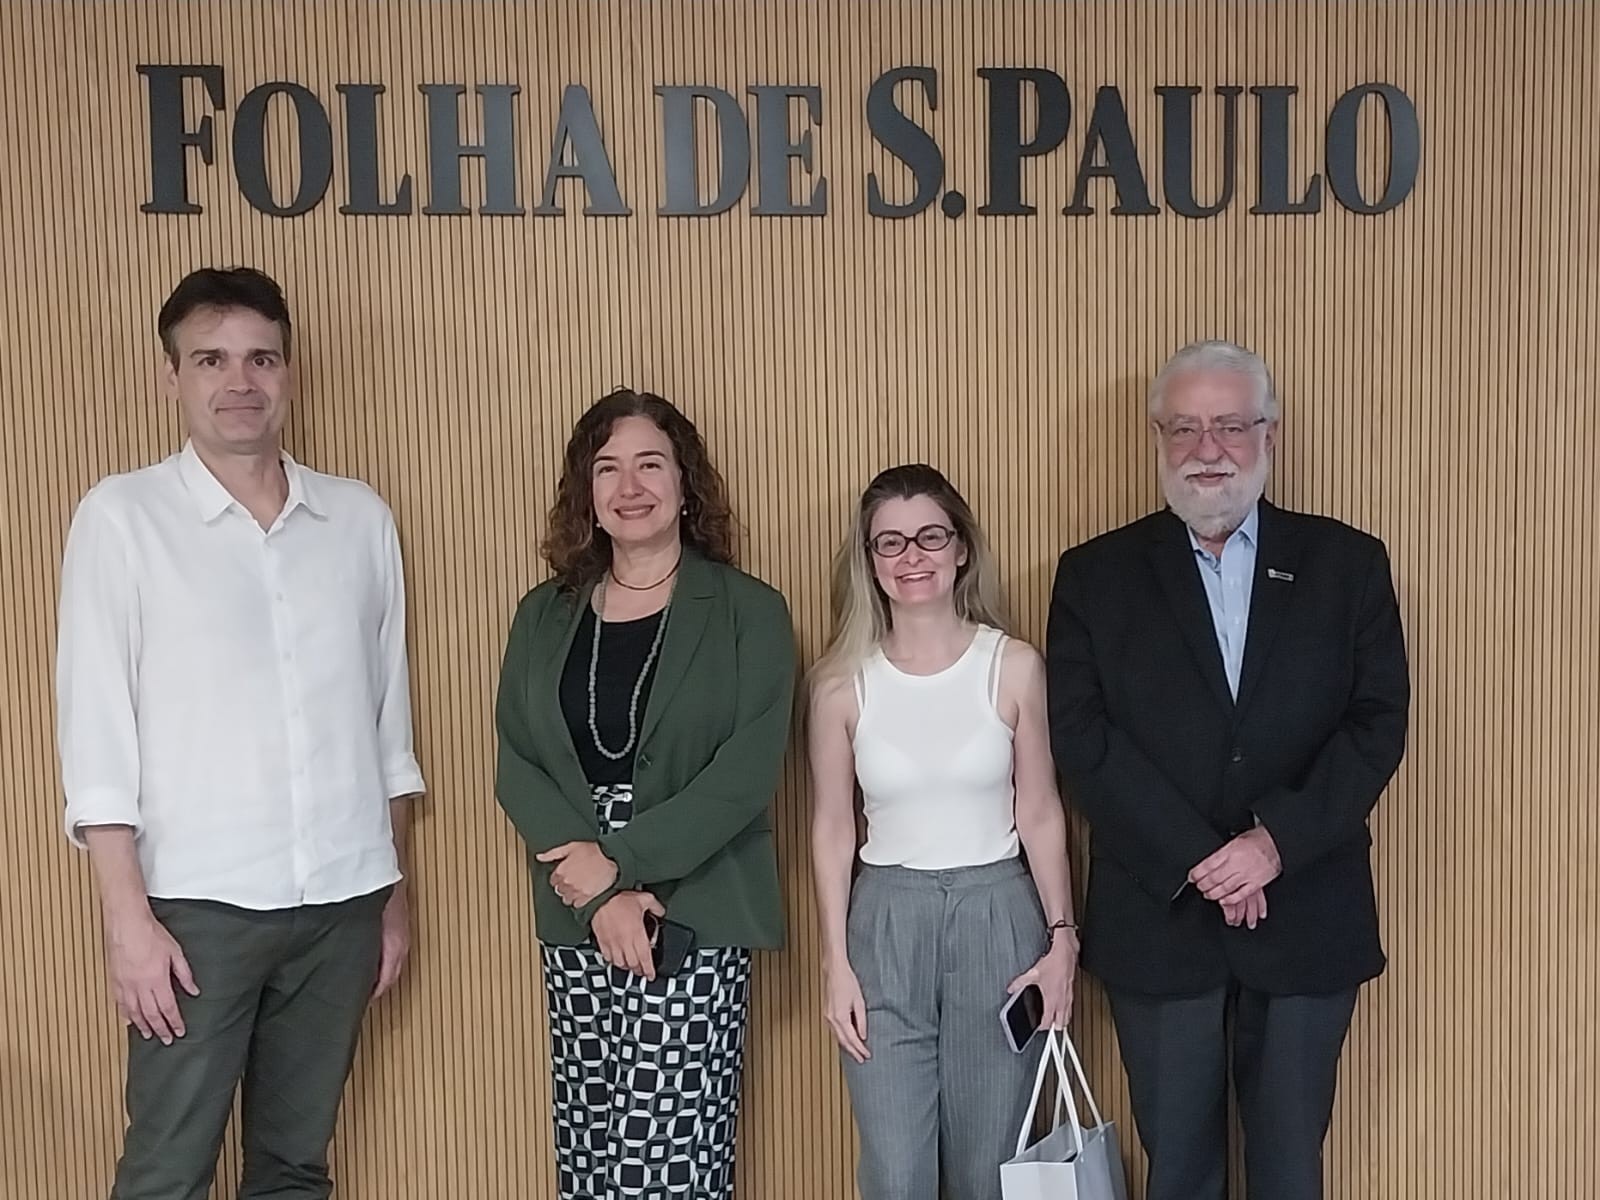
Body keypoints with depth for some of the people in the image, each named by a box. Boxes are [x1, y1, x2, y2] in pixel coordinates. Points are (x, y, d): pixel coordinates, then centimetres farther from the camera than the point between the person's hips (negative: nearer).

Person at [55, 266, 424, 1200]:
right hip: (198, 901, -3)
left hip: (343, 899, 3)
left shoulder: (362, 519, 6)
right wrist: (129, 916, -11)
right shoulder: (123, 516, -3)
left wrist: (395, 893, 12)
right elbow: (98, 728, -6)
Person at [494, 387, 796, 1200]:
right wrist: (597, 886, -12)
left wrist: (620, 861, -15)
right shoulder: (544, 616, 9)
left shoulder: (749, 612, -2)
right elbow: (515, 766, 2)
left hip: (697, 917, -3)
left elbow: (747, 772, -10)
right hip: (574, 923, 4)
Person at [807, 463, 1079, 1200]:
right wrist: (836, 963, 0)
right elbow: (832, 828, 2)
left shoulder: (1014, 666, -4)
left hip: (996, 917, 0)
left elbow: (1040, 814, 2)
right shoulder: (842, 680, -4)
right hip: (886, 922, 0)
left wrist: (1062, 938, 0)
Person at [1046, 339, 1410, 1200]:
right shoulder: (1096, 574, 1)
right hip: (1159, 919, 0)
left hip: (1306, 920, 1)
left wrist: (1278, 841, -16)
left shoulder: (1347, 564, 3)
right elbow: (1081, 737, -7)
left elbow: (1379, 723, -3)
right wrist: (1197, 859, -15)